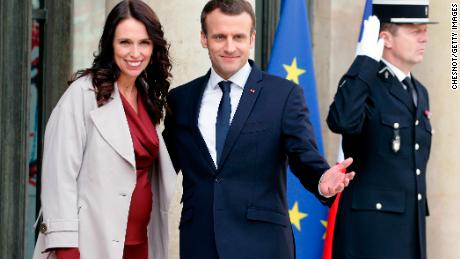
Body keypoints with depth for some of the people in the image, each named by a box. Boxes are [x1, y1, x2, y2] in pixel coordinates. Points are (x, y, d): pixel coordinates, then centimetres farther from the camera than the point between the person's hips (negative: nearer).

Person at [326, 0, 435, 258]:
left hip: (413, 227, 8)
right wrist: (366, 59, -22)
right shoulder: (364, 83, -7)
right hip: (370, 226, -8)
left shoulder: (419, 92, 17)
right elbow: (342, 121, -30)